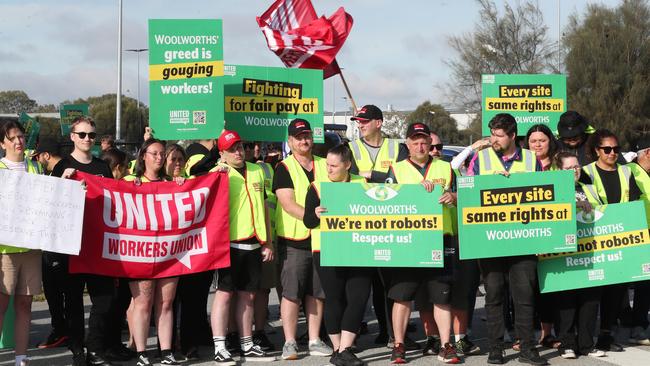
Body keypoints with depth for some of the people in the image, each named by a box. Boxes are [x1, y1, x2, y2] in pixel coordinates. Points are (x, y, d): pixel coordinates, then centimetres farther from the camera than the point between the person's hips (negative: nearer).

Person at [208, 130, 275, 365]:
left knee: (247, 295, 11)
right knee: (225, 293, -5)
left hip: (253, 244, 5)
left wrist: (267, 242, 16)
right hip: (230, 242, -5)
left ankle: (247, 346, 19)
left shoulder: (257, 171, 14)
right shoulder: (218, 173, -3)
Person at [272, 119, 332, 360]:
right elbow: (288, 204, -12)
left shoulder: (324, 166, 13)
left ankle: (314, 341, 17)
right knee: (291, 293, -3)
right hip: (293, 240, -4)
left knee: (317, 293, 8)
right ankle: (289, 342, 4)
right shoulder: (284, 168, -1)